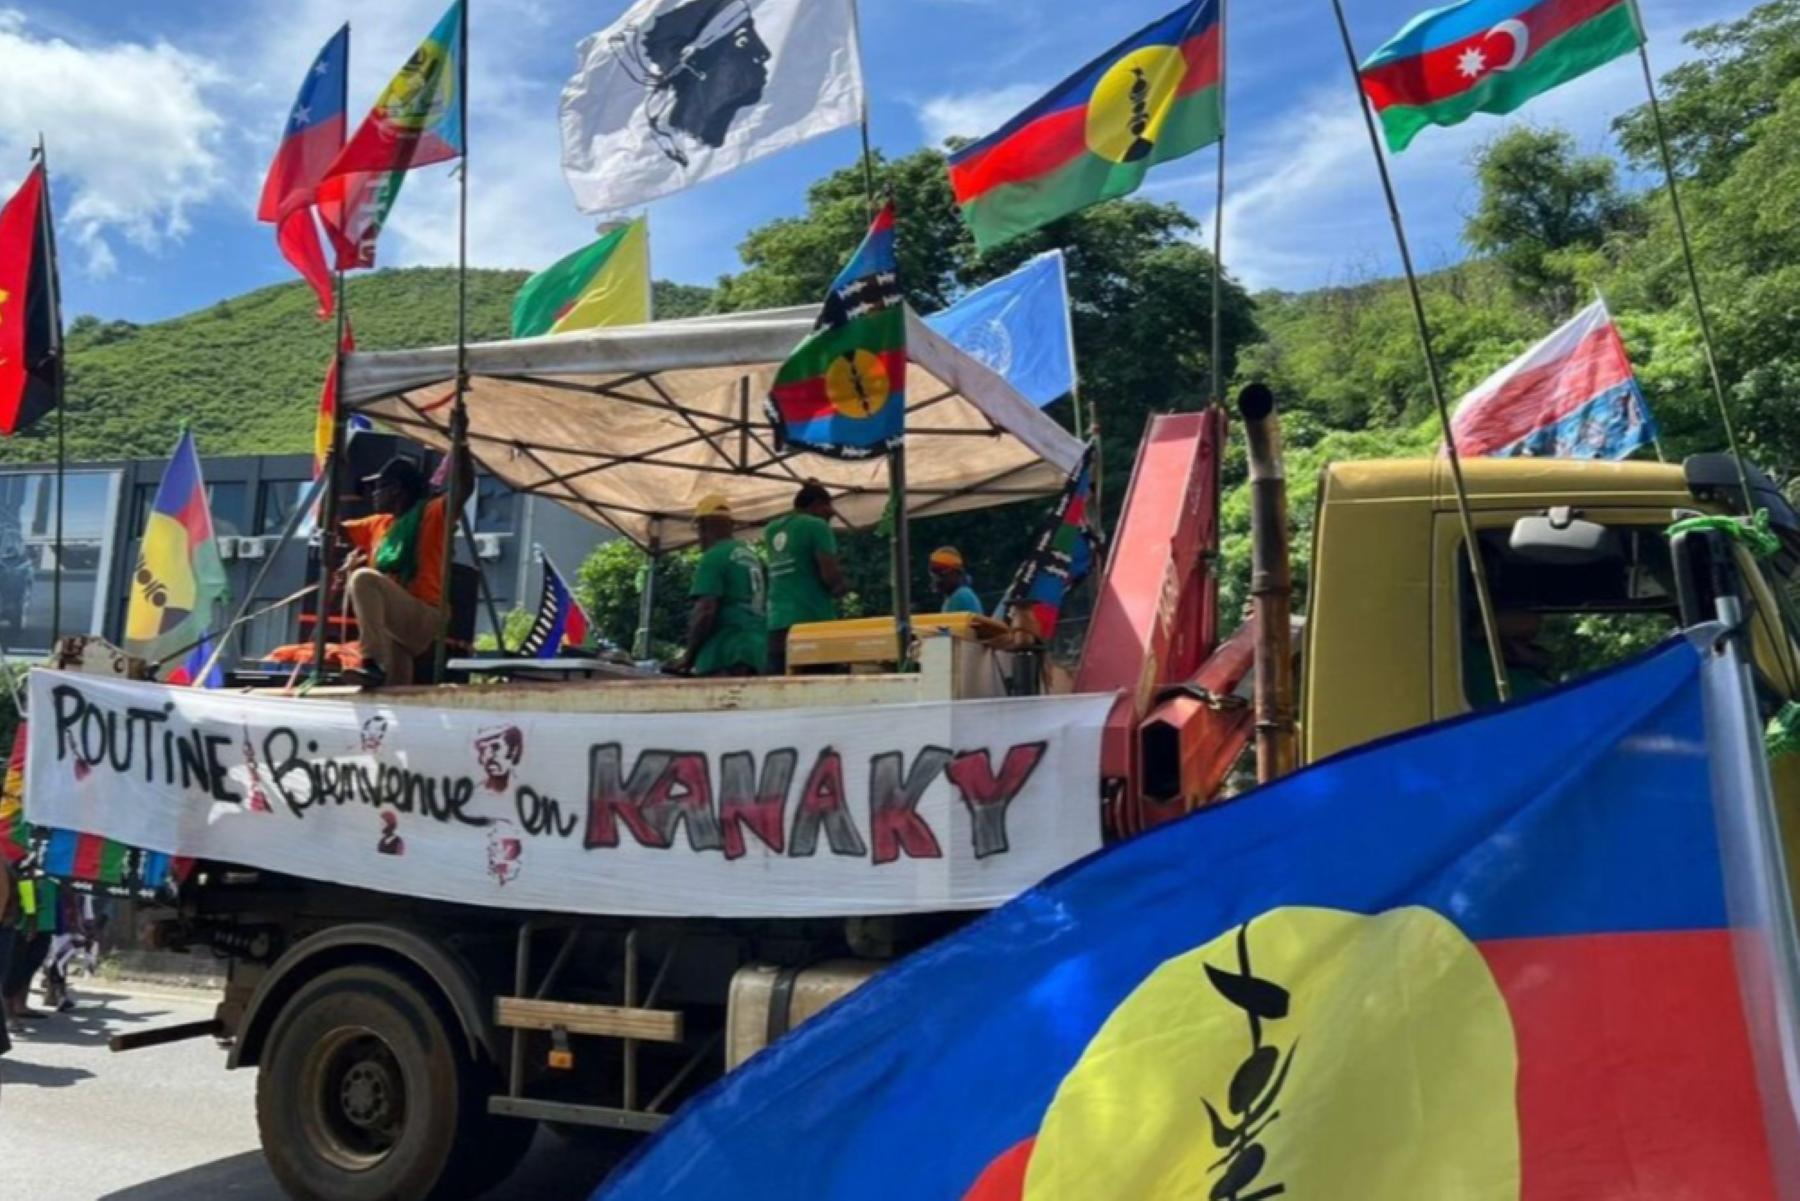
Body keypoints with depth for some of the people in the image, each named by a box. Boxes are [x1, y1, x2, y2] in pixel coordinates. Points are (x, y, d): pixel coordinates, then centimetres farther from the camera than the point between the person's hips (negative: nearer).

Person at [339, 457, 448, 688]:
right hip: (393, 625, 8)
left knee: (363, 578, -30)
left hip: (423, 618, -8)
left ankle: (373, 663, -39)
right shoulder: (378, 524, 22)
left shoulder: (431, 514, 2)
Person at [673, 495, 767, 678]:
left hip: (724, 652, -8)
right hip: (756, 649, 8)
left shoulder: (714, 557, -6)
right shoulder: (752, 557, 18)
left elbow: (706, 611, -14)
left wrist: (689, 655, -5)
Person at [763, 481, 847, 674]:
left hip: (776, 625, 6)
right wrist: (841, 586, 8)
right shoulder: (816, 526, -4)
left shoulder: (771, 530, 17)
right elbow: (830, 575, -13)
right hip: (812, 622, -6)